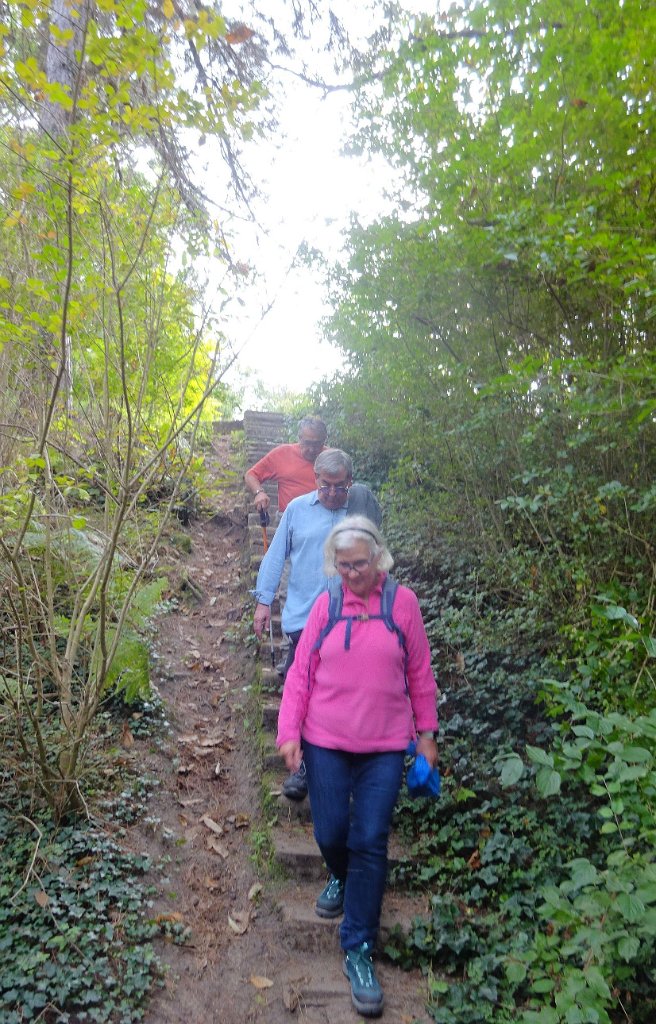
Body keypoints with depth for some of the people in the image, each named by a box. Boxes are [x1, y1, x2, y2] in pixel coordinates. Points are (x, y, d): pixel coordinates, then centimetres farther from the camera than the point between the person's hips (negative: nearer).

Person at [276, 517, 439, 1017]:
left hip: (384, 748, -1)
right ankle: (341, 878, 45)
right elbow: (301, 671, 0)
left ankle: (358, 949, 17)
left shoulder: (403, 602, -4)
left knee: (370, 844, 1)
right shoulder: (326, 603, -2)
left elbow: (420, 673, 3)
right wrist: (289, 731, -5)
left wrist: (427, 733, 6)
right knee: (330, 834, 9)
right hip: (326, 743, 1)